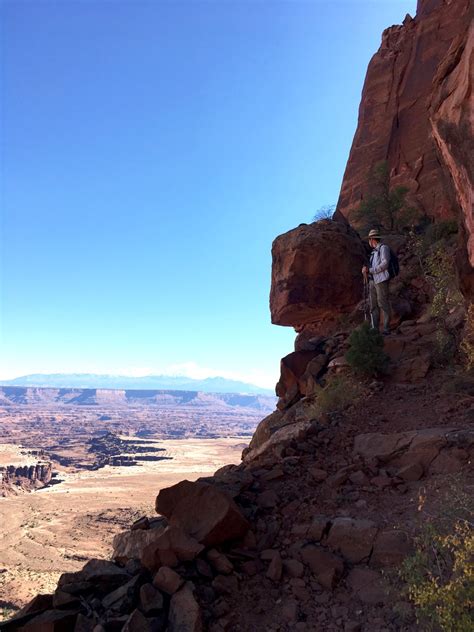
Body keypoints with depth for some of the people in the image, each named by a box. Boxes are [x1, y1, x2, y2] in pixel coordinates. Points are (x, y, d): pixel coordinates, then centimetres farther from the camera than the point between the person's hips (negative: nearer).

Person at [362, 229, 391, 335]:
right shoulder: (374, 251, 22)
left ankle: (386, 329, -5)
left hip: (381, 280, -8)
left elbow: (385, 264, -11)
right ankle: (374, 329, 7)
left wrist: (370, 270, -11)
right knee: (373, 306, 4)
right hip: (372, 281, 8)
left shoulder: (383, 248, 0)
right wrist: (366, 270, 0)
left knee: (383, 304, -8)